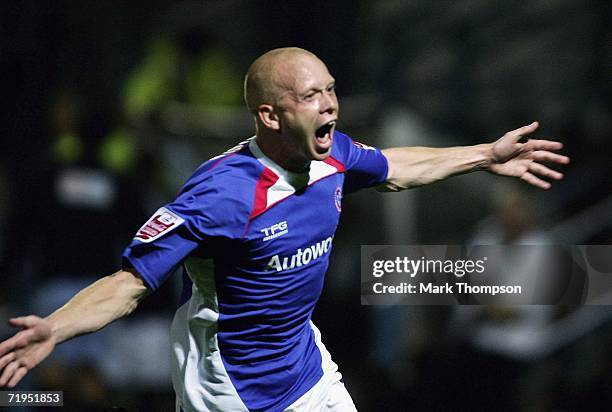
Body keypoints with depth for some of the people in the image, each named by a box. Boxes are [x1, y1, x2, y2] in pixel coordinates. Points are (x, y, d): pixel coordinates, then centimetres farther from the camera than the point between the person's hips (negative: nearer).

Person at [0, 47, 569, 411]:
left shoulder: (333, 155, -8)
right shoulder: (224, 191, -31)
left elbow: (391, 168, 17)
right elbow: (128, 285, -34)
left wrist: (486, 156, 22)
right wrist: (52, 328, -51)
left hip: (301, 357, 7)